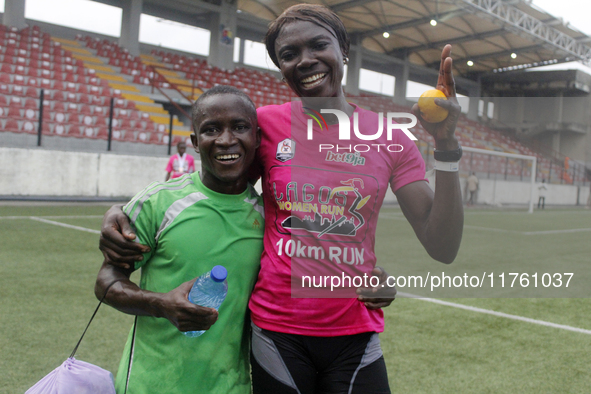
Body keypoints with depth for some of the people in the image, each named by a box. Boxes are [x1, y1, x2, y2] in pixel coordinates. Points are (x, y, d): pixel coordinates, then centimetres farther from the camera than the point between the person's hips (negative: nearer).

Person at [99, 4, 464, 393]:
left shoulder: (389, 139, -2)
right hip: (276, 330, 0)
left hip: (354, 334, 1)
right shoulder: (266, 123, -4)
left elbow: (443, 249, -5)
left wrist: (446, 146, -15)